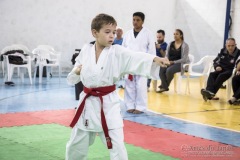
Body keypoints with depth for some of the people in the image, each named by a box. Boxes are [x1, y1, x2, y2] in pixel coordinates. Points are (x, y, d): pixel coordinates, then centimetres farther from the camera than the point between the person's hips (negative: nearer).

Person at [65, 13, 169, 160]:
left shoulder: (118, 52, -9)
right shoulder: (85, 51, 0)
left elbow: (136, 57, -28)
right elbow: (72, 79, 10)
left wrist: (155, 59, -45)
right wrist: (76, 71, -13)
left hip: (109, 103, -3)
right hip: (88, 102, 3)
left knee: (117, 146, -6)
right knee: (75, 146, 17)